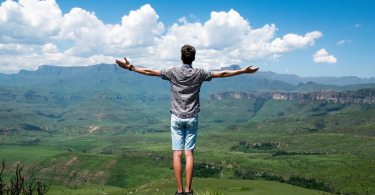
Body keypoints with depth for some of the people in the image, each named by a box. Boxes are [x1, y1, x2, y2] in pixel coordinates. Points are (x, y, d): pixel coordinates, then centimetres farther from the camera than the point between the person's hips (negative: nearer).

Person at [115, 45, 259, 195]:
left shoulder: (173, 72, -4)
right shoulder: (199, 74, -2)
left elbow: (150, 72, -2)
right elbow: (223, 74, 2)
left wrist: (130, 67, 7)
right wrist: (244, 71, 11)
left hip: (177, 118, -1)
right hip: (192, 118, 1)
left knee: (177, 153, 1)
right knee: (189, 153, 4)